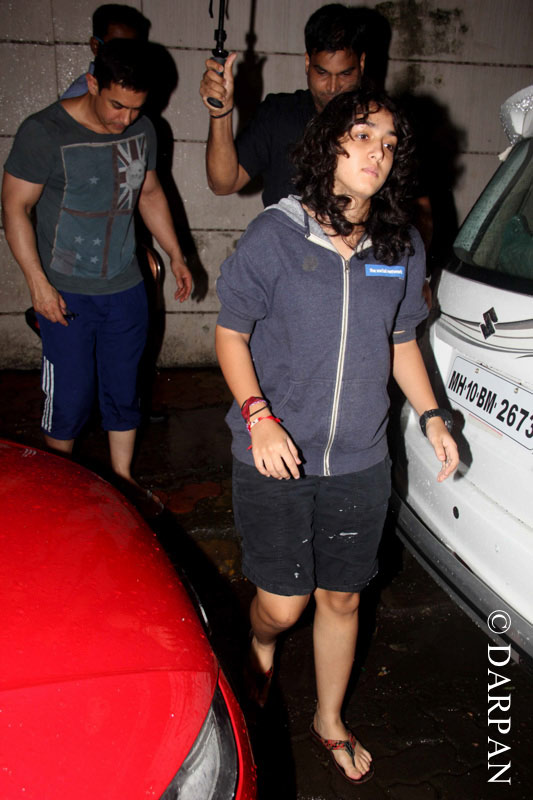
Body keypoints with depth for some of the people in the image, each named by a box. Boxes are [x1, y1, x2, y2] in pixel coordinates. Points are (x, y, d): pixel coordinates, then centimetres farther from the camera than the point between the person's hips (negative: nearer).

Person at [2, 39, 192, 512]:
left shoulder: (142, 131, 2)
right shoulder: (44, 133, -13)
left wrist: (175, 255, 14)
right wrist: (38, 283, -16)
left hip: (126, 289, 5)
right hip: (66, 294, -4)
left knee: (124, 391, 13)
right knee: (70, 398, 4)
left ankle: (123, 481, 31)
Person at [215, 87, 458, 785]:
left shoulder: (403, 246, 2)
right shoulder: (274, 236, -9)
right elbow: (231, 334, -5)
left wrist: (432, 416, 2)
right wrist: (259, 417, -18)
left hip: (360, 465, 3)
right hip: (276, 461, -3)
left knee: (341, 599, 16)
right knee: (284, 604, 4)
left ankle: (330, 722, 43)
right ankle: (260, 648, 45)